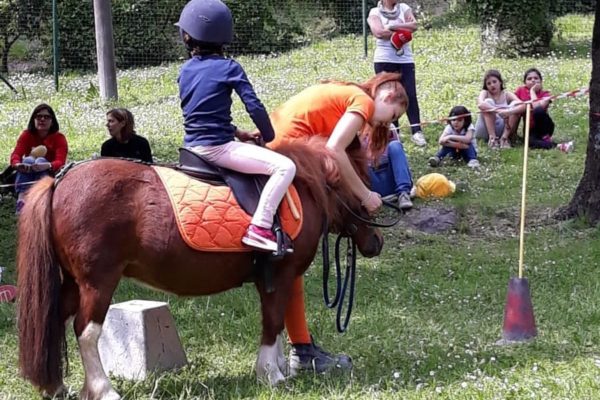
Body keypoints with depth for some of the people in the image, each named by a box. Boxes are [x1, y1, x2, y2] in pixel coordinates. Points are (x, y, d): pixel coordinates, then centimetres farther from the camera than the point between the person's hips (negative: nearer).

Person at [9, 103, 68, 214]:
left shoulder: (59, 138, -8)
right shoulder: (26, 135, -2)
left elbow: (60, 162, -24)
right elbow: (15, 155, -17)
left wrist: (47, 166, -48)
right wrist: (18, 164, -43)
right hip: (27, 176, 2)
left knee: (41, 161, -29)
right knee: (28, 160, -27)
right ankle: (21, 200, -49)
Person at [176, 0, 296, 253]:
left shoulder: (185, 70, 11)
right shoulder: (229, 68, -7)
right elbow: (254, 107, -12)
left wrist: (238, 134, 19)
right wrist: (268, 136, 5)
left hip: (193, 145, 8)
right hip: (218, 148, -8)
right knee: (285, 167, -13)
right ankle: (259, 228, -23)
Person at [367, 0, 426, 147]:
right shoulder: (375, 12, 3)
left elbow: (413, 25, -4)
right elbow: (379, 32, -14)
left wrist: (392, 27, -12)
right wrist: (402, 32, -8)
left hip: (405, 60, 2)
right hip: (384, 61, -2)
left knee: (410, 95, -6)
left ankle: (417, 131, -9)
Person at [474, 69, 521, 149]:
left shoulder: (507, 95, 2)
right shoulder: (484, 93, -2)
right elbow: (480, 104, -27)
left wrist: (509, 111, -39)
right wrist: (498, 111, -41)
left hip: (503, 129, 2)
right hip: (485, 130, -1)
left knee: (514, 107, -17)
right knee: (488, 102, -22)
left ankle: (504, 138, -21)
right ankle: (492, 138, -28)